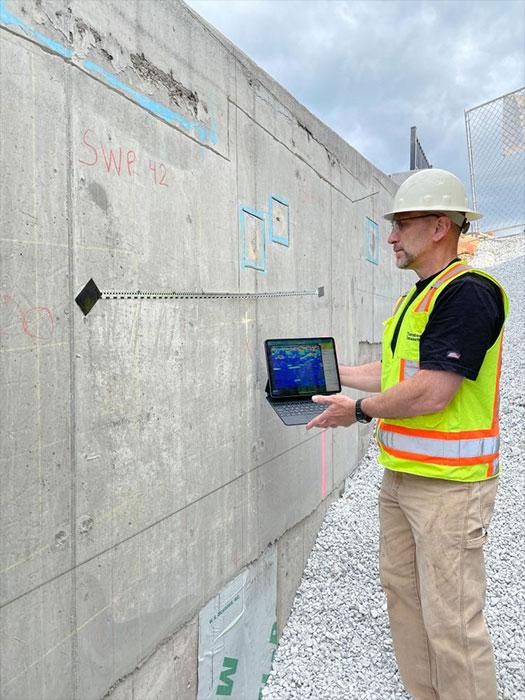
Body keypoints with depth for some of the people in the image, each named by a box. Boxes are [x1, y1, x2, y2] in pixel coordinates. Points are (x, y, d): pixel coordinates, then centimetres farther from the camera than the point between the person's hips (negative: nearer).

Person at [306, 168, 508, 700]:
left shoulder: (467, 292, -17)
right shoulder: (415, 298, 14)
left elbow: (431, 393, -24)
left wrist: (359, 410, -13)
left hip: (449, 486, -10)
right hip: (400, 477, 10)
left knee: (451, 622, 1)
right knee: (401, 592, 20)